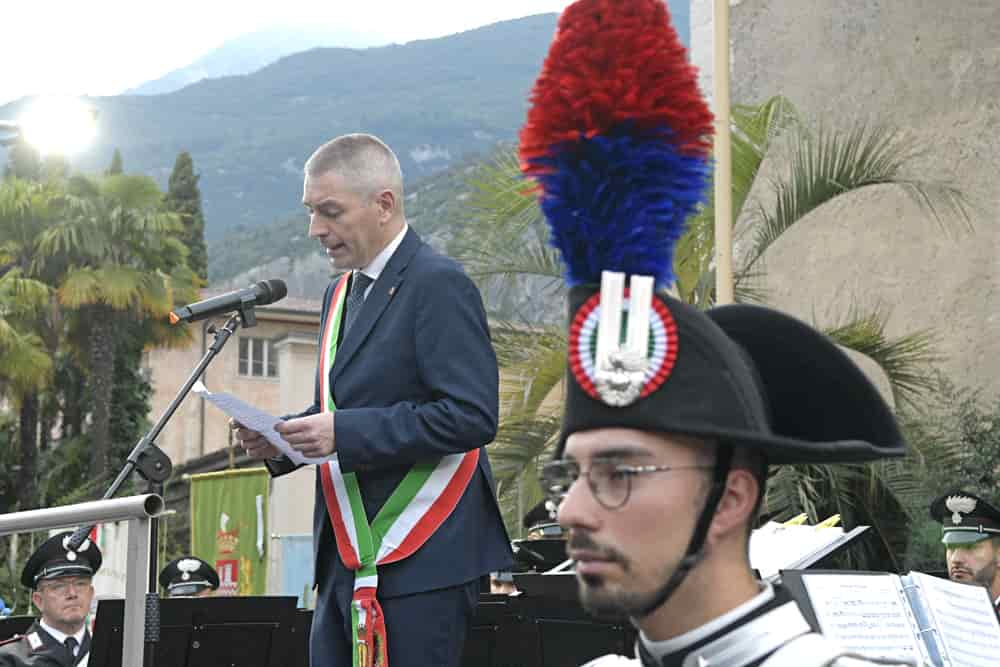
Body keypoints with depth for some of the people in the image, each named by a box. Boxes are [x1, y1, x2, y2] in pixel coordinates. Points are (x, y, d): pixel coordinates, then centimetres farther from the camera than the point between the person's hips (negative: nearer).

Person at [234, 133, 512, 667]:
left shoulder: (439, 285, -10)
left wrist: (344, 433, -22)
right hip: (346, 562, 9)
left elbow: (472, 416, -19)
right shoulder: (341, 293, 18)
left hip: (420, 562, -8)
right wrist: (280, 438, 3)